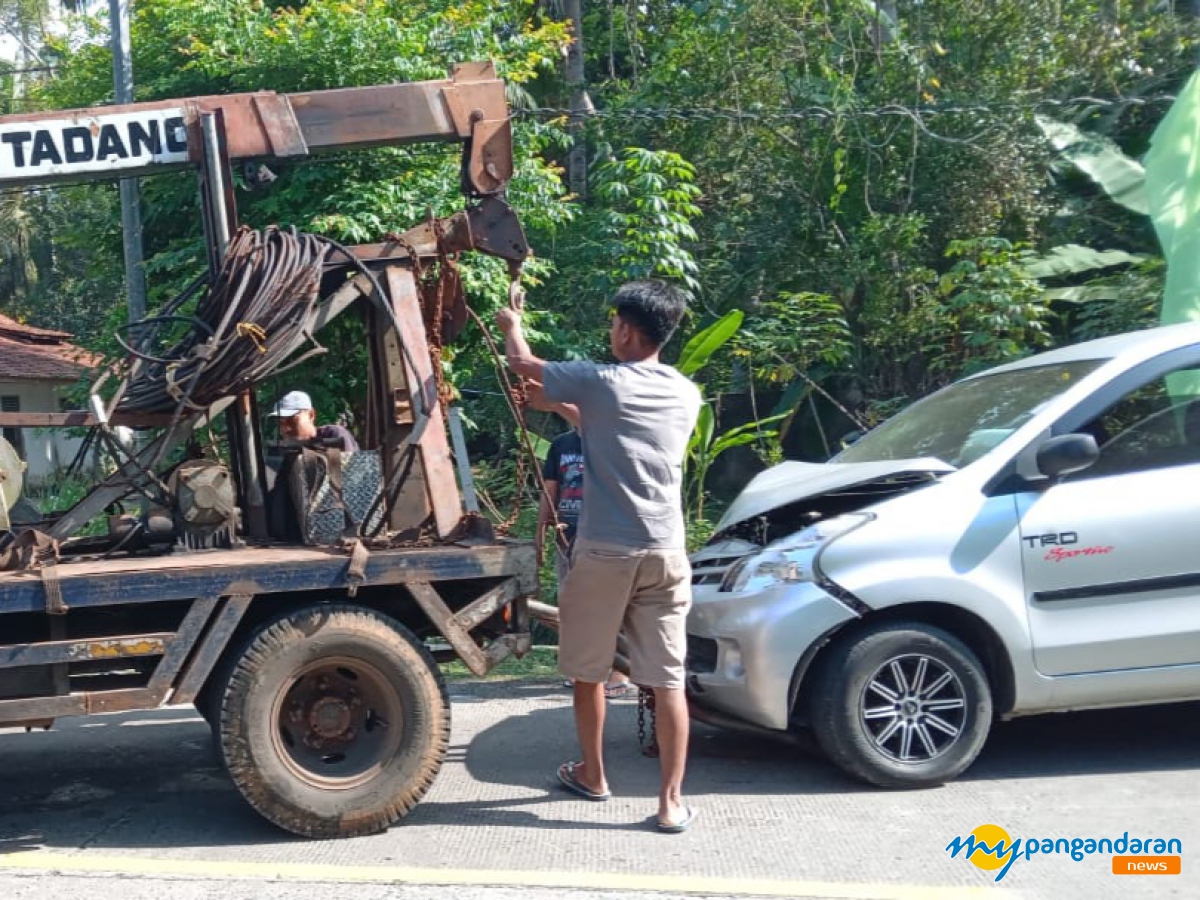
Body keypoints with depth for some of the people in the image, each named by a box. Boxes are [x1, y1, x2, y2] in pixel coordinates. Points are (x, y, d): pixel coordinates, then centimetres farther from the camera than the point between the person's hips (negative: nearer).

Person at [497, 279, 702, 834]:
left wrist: (511, 325, 32)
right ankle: (671, 802, 8)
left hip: (603, 550, -3)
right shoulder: (686, 394, 9)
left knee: (588, 669, 17)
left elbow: (521, 362, 12)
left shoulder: (598, 382, -6)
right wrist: (564, 406, 35)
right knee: (668, 679, 5)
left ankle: (592, 775, 33)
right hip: (665, 551, 3)